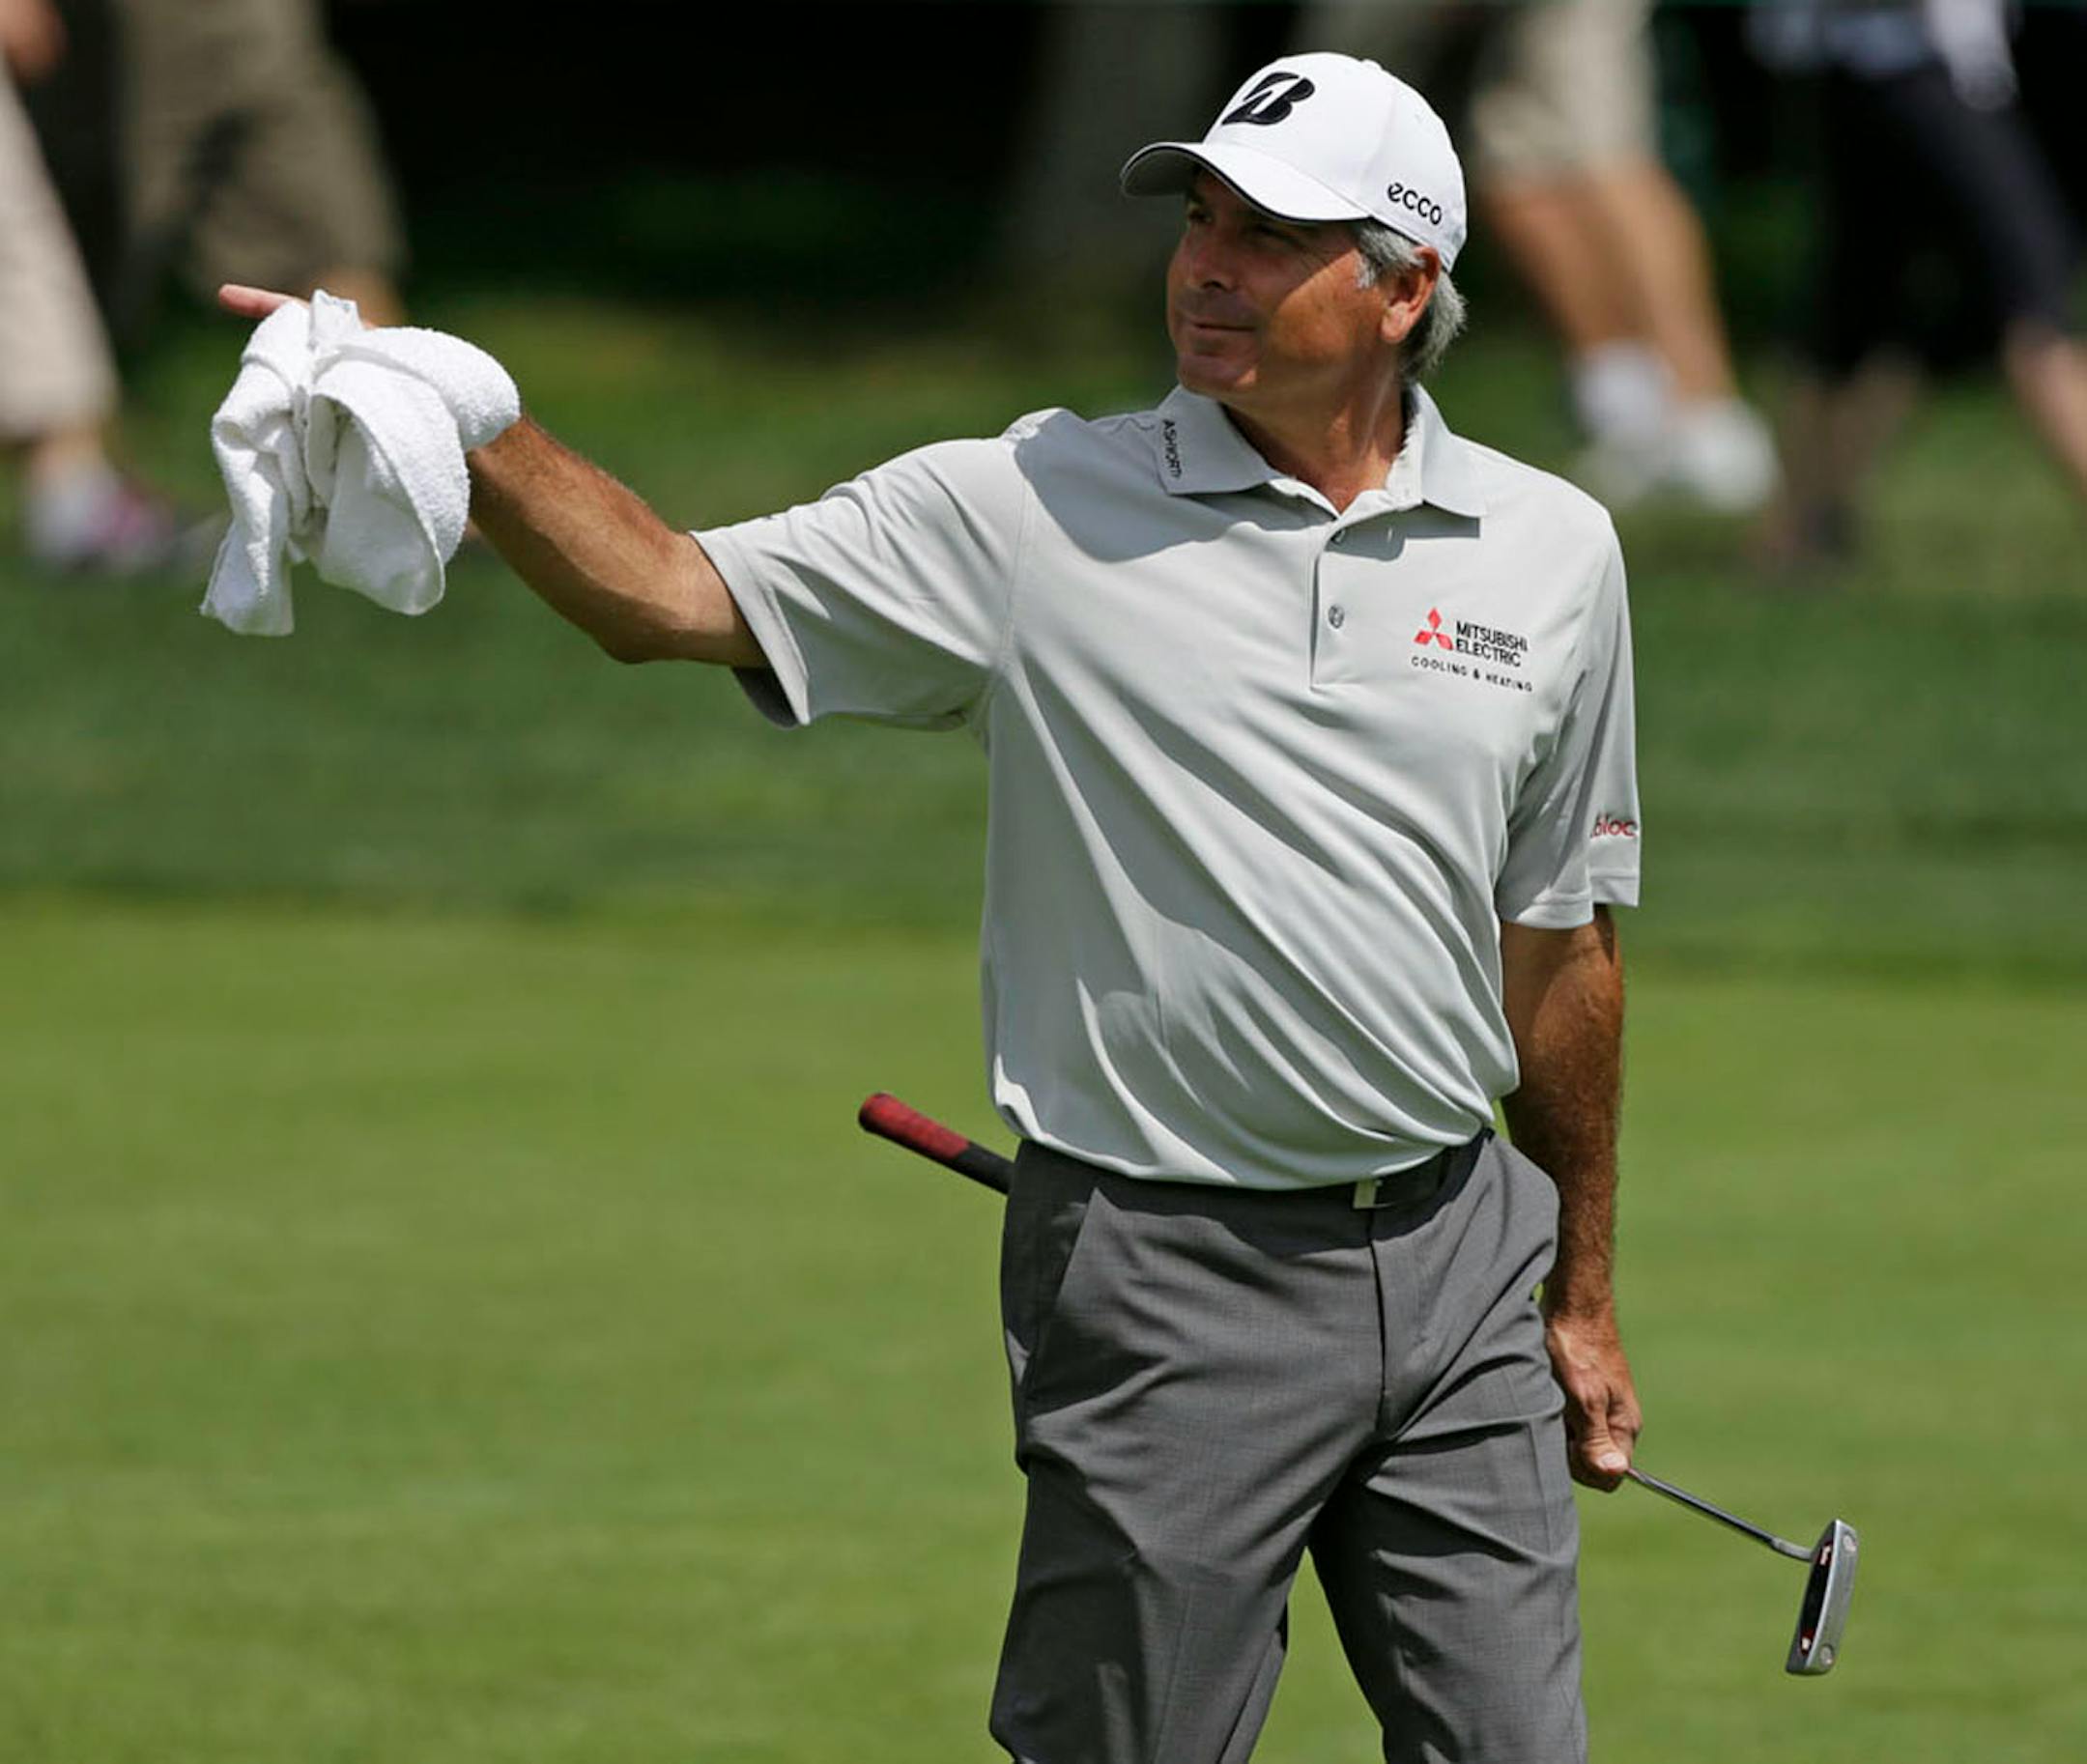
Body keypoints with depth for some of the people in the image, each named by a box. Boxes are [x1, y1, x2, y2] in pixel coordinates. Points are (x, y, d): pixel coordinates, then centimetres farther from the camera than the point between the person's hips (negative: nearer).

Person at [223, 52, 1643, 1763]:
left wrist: (1583, 1292, 18)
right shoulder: (1033, 514, -3)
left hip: (1456, 1247, 3)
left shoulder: (1553, 553, 6)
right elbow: (673, 592, -9)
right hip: (1168, 1280, -3)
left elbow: (1561, 946, 14)